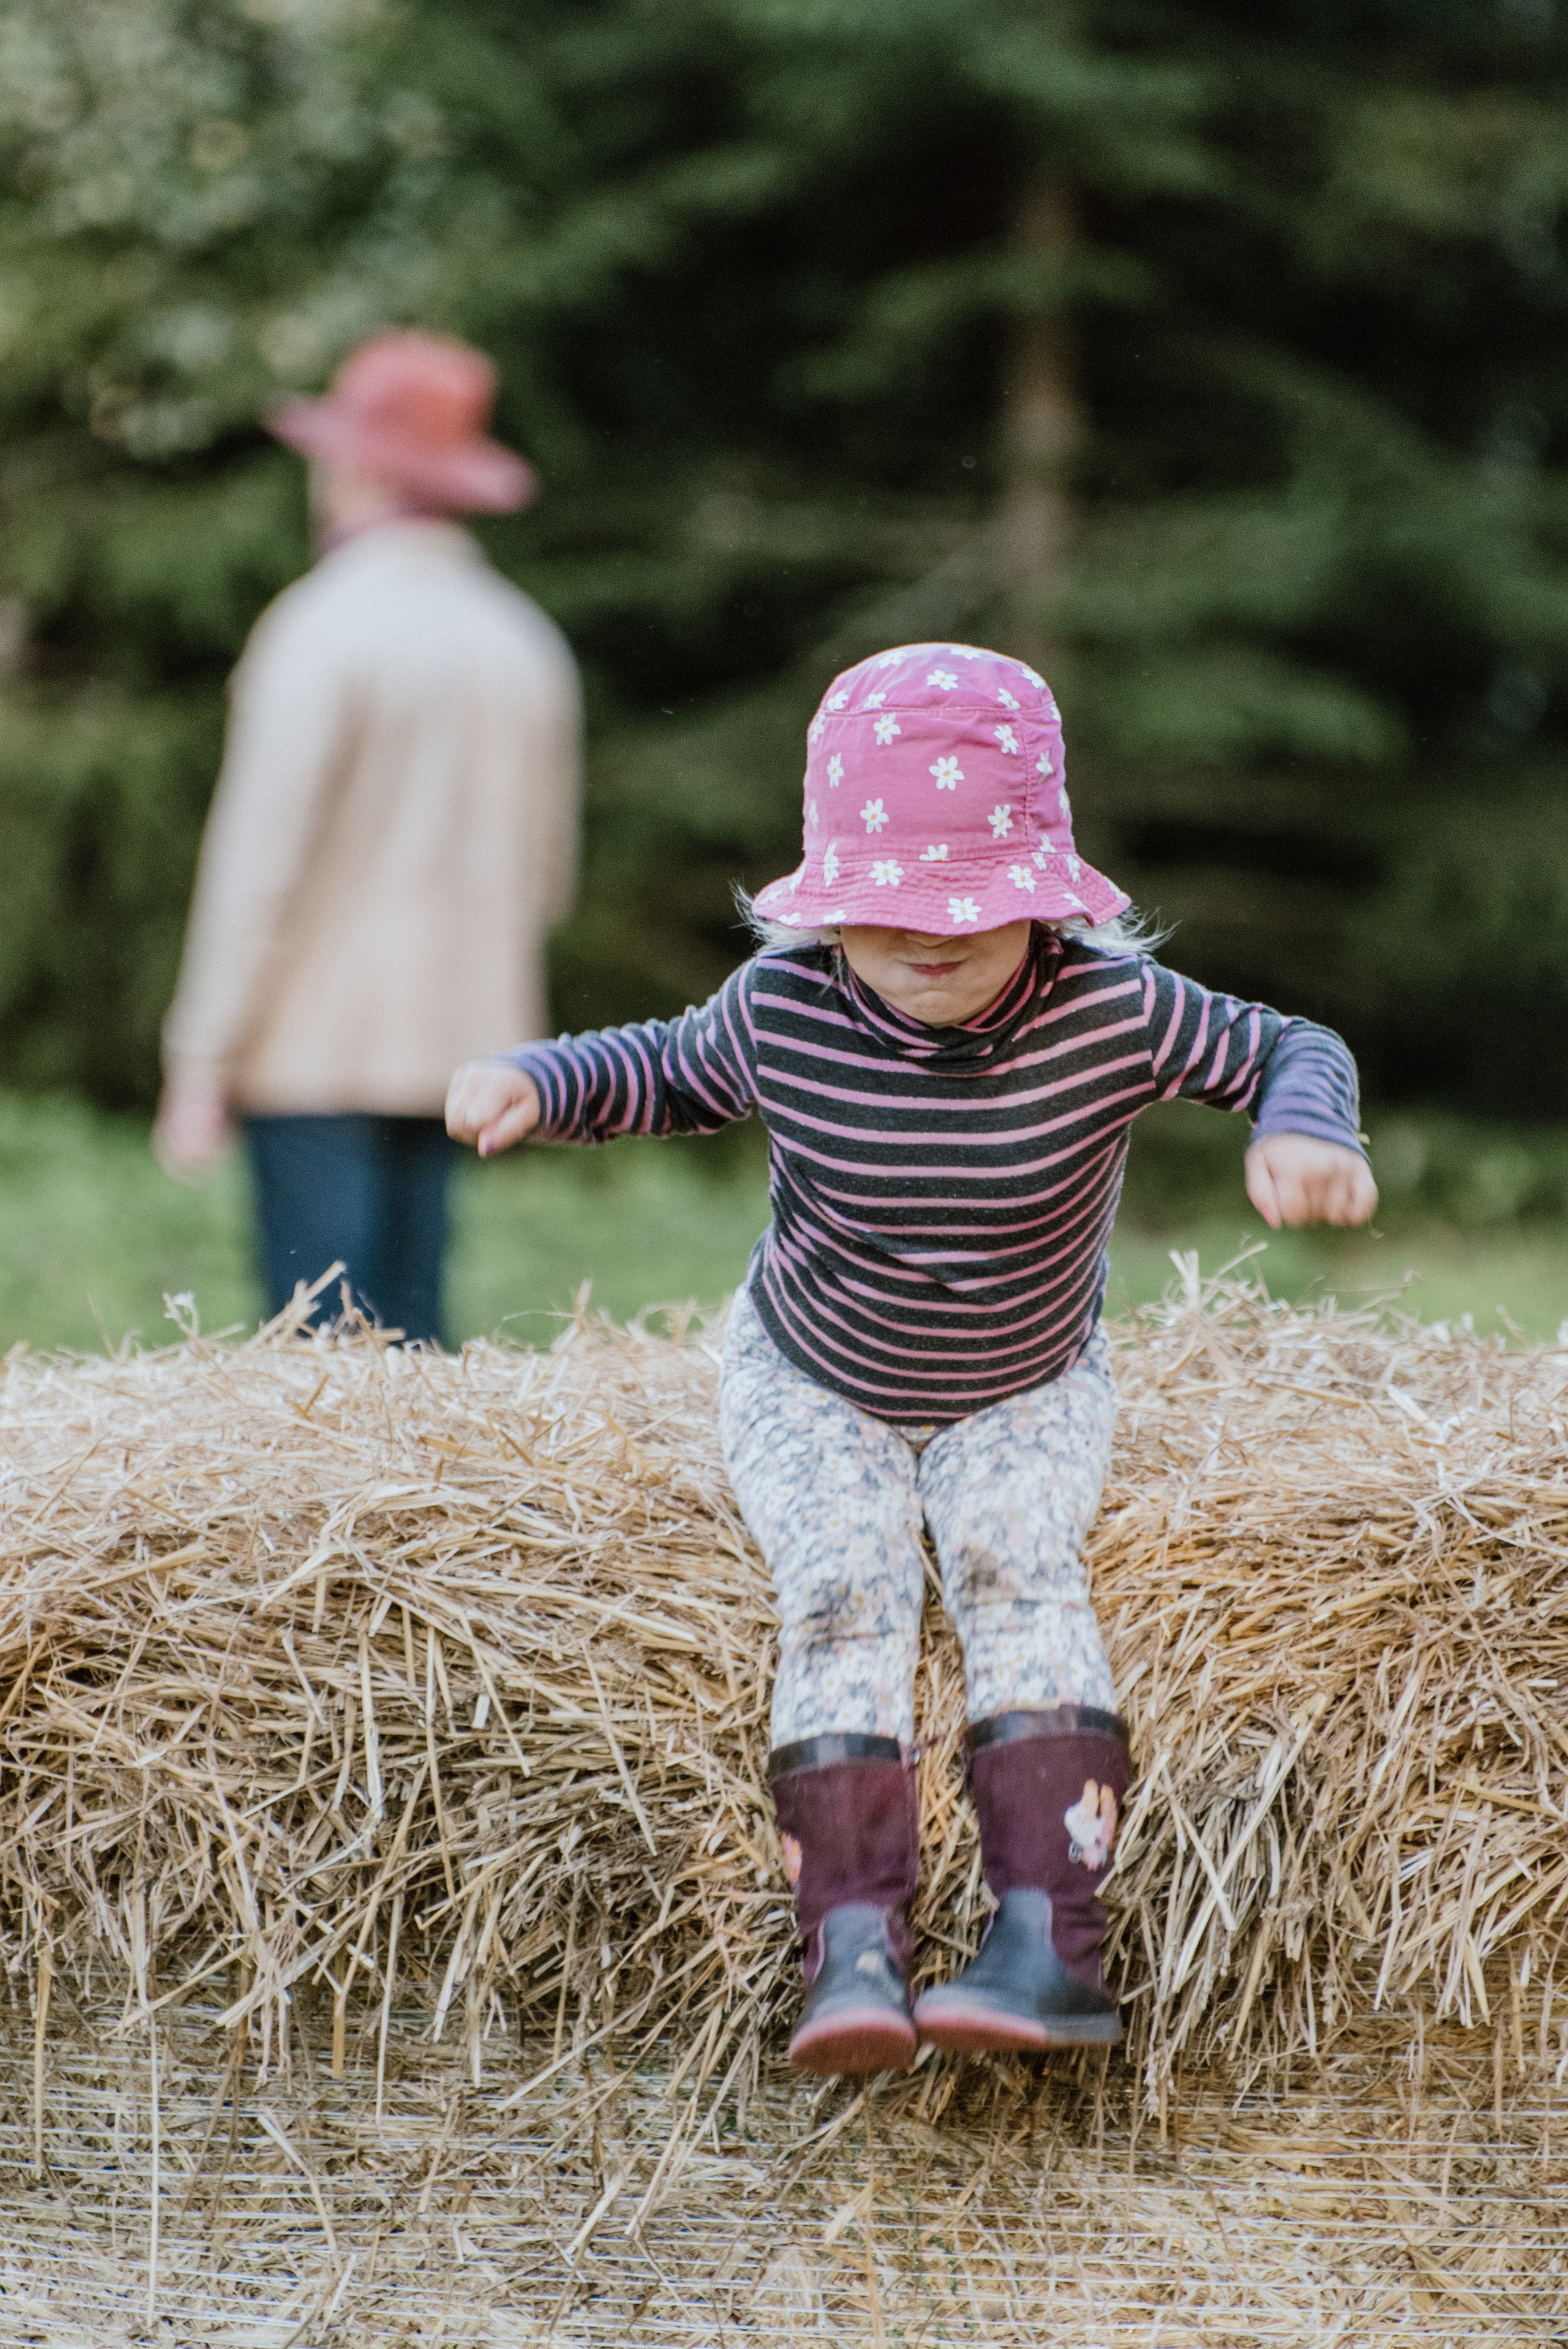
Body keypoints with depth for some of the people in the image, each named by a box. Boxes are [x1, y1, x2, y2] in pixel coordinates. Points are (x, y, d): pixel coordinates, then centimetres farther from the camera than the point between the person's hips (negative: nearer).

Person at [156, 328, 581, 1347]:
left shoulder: (325, 628, -10)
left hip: (322, 1043, -6)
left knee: (324, 1334, -4)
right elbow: (545, 870, 15)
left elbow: (260, 858, -13)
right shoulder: (528, 642, 10)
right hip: (456, 1045, 6)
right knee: (411, 1325, 11)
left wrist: (202, 1066, -10)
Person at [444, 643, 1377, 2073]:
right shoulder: (783, 1008, -20)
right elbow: (672, 1074, 3)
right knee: (844, 1590, -23)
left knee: (1018, 1565, -27)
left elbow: (1288, 1049, -8)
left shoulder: (1110, 1013, -24)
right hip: (813, 1382, 1)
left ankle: (1052, 1942, -33)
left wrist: (1307, 1132, -30)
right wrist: (540, 1082, -16)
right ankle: (854, 1949, -32)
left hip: (1028, 1387, -1)